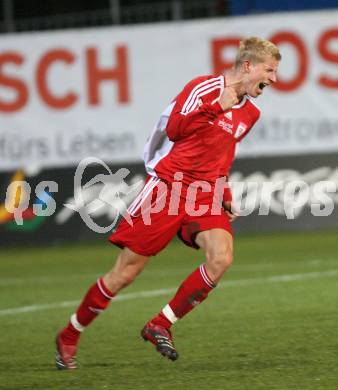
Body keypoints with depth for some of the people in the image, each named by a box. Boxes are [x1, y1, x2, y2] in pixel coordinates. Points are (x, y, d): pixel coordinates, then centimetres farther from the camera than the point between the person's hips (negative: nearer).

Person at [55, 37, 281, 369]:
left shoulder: (249, 113, 14)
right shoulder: (205, 87, -9)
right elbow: (174, 129, -18)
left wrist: (225, 198, 16)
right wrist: (217, 107, -21)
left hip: (204, 194, 6)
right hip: (168, 186, -6)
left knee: (221, 258, -22)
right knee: (125, 273, -2)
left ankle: (160, 326, -8)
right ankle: (69, 337, 17)